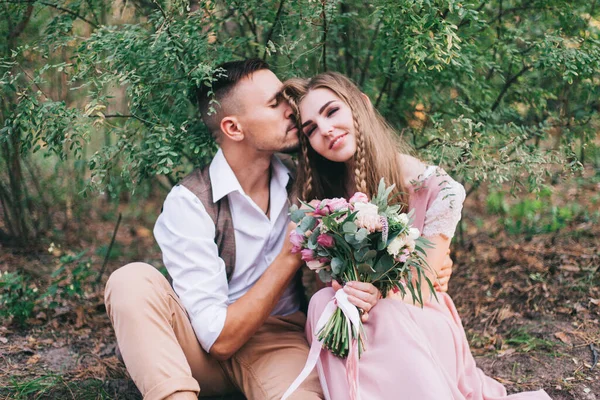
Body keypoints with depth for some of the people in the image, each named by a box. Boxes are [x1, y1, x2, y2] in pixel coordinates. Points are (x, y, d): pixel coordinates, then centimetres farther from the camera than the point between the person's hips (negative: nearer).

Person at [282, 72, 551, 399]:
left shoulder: (437, 189, -11)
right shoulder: (320, 191, 1)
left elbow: (419, 291, -10)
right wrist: (340, 289, -20)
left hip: (418, 325, -2)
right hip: (351, 326, 2)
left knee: (385, 315, -33)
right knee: (322, 301, -28)